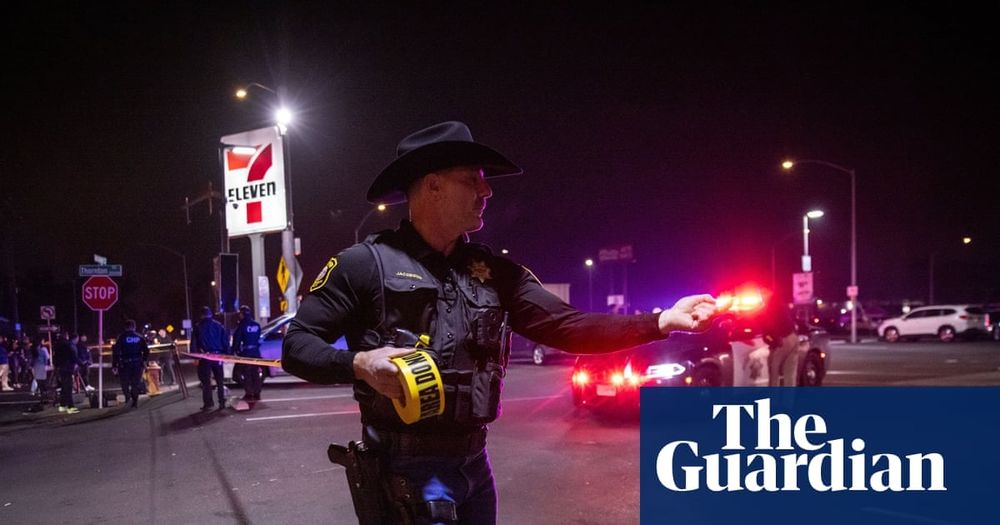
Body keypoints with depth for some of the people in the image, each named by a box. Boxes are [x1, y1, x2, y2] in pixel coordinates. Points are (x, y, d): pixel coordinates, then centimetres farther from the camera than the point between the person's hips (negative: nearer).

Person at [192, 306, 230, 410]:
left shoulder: (198, 327, 0)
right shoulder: (219, 325, 5)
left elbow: (194, 343, -2)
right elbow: (225, 341, 3)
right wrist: (226, 354, 6)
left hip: (205, 357, -2)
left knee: (206, 381, 3)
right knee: (219, 380, 9)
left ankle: (208, 403, -1)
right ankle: (222, 402, 7)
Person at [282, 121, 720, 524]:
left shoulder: (493, 272, 8)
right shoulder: (366, 264, -8)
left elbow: (566, 327, 0)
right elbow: (297, 345, -5)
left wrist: (663, 320, -10)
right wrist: (360, 364, -24)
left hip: (474, 463, 6)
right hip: (408, 471, -6)